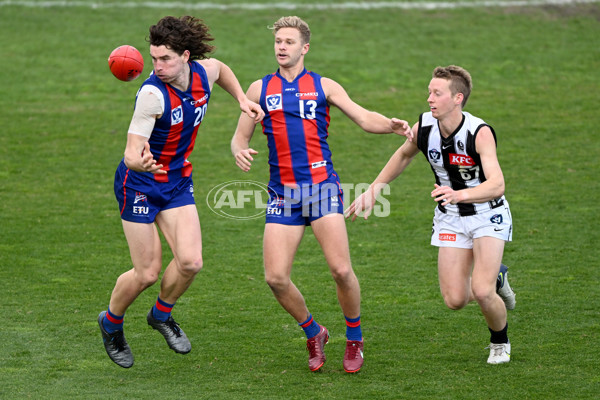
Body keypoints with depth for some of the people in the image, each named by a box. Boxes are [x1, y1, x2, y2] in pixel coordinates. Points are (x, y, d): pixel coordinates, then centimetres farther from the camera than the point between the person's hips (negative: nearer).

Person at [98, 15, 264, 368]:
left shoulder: (204, 73, -9)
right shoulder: (153, 93, -28)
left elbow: (221, 69, 19)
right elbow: (131, 152, -31)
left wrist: (242, 98, 8)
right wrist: (140, 162, -53)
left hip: (178, 181, 5)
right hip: (140, 184, -5)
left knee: (190, 261, -9)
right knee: (147, 273, -2)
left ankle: (162, 315, 21)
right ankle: (111, 323, 28)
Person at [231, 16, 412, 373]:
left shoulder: (323, 86, 7)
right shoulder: (260, 89, 12)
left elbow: (364, 118, 0)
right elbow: (241, 136, 15)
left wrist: (392, 126, -22)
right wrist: (240, 152, -9)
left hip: (322, 186, -2)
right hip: (283, 193, 2)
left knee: (341, 269, -14)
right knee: (276, 277, -7)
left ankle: (355, 339, 9)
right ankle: (314, 333, 18)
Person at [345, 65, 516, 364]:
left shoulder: (480, 133, -27)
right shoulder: (424, 127, -12)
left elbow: (496, 184, -39)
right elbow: (404, 154, 12)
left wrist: (459, 194, -55)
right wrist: (374, 190, 11)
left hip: (487, 214, -4)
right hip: (450, 218, 4)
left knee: (482, 292, -19)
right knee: (455, 300, -6)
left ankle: (500, 342, 14)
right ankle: (496, 278, 29)